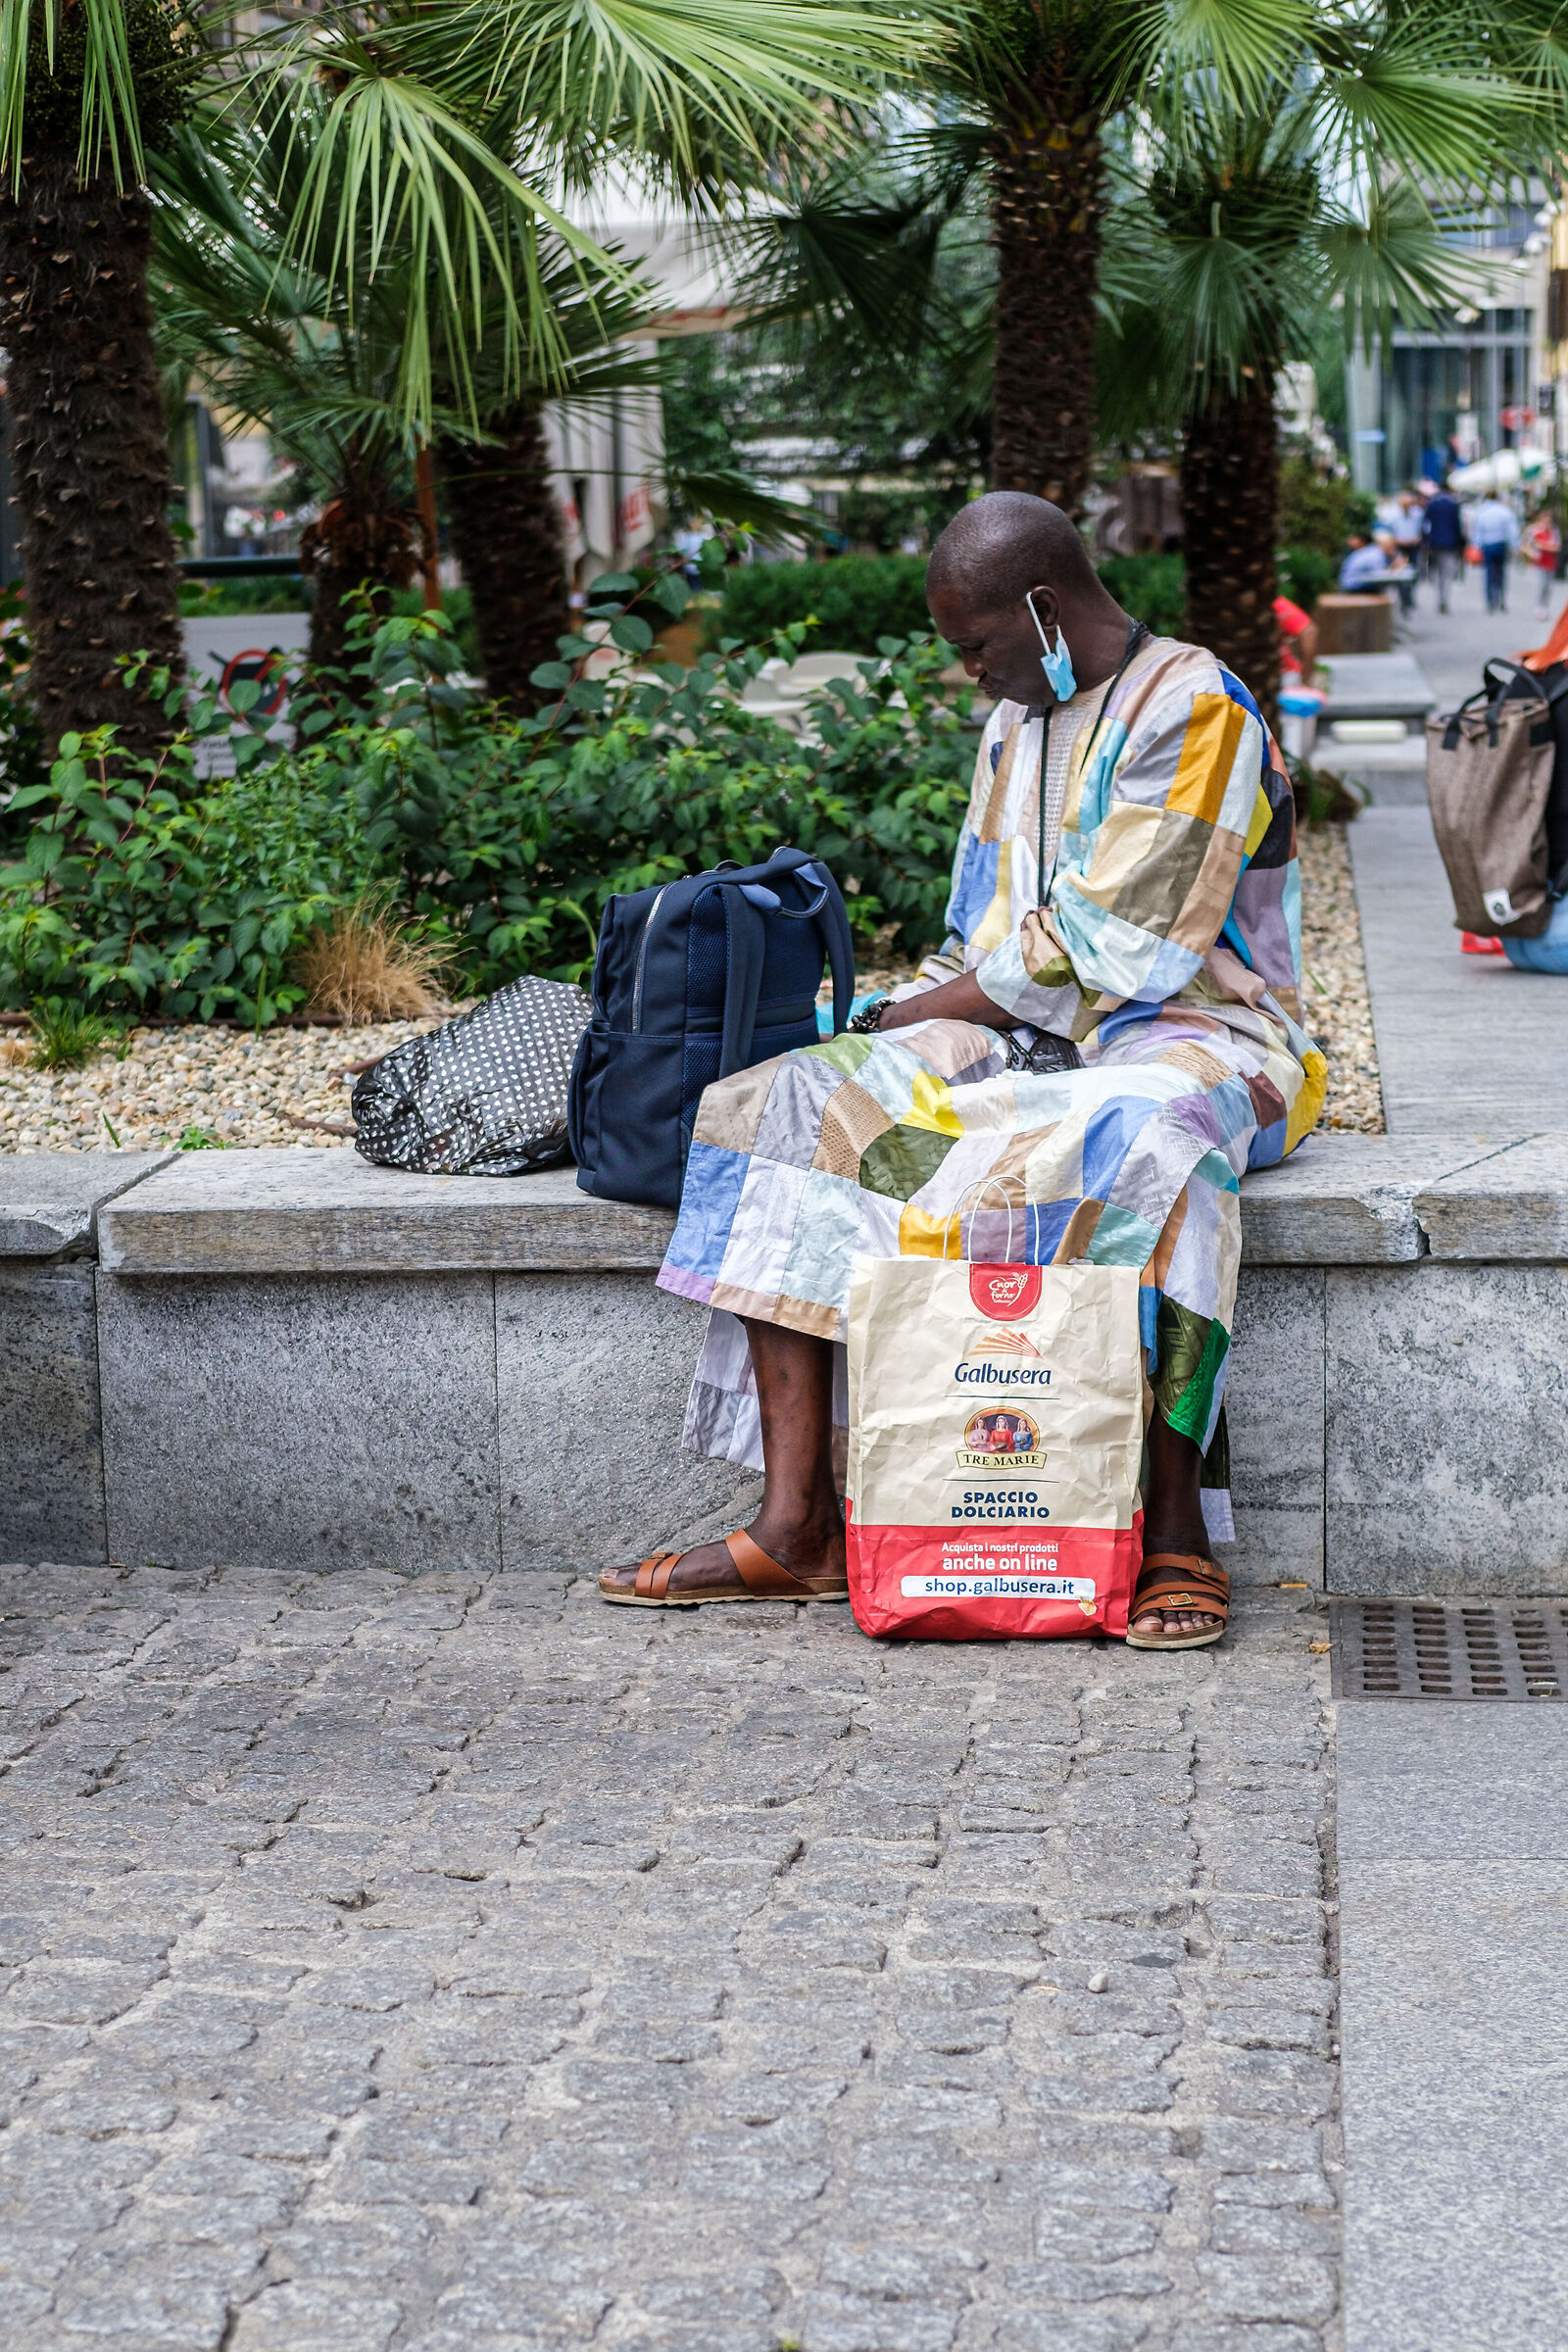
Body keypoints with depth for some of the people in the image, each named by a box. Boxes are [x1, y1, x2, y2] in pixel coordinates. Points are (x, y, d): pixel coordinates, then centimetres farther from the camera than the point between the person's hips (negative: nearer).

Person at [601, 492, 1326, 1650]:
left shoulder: (1195, 710, -11)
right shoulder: (1019, 720, 17)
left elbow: (1097, 953, -16)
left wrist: (914, 1016, -9)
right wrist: (905, 1015, 0)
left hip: (1187, 1033, -8)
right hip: (1026, 1036, 8)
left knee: (1139, 1139, -43)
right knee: (787, 1103, -13)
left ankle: (1177, 1531, -33)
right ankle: (797, 1523, -21)